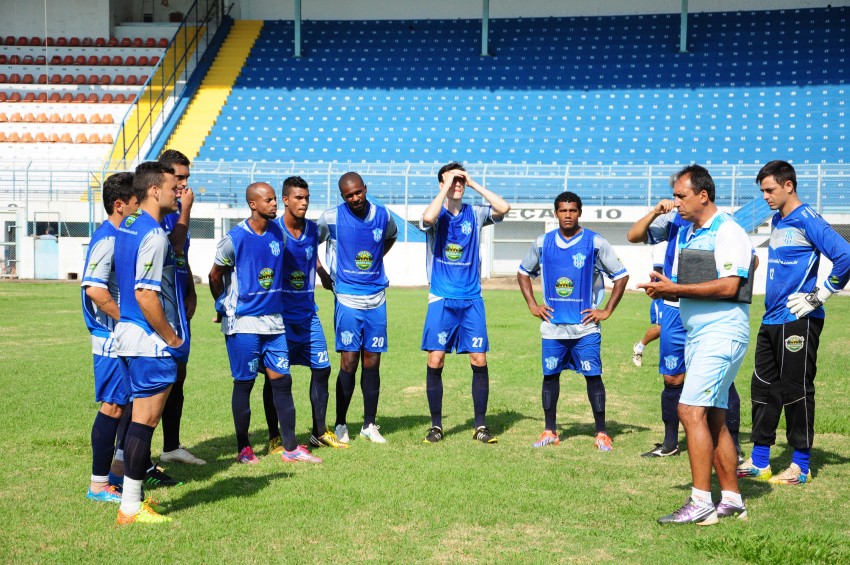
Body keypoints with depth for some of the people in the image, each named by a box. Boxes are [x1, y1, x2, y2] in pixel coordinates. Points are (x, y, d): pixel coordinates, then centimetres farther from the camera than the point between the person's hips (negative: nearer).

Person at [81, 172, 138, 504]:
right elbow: (93, 288, -27)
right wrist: (127, 321, -21)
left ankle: (123, 468, 31)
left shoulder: (122, 237, 13)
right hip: (113, 339, -10)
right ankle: (99, 485, 1)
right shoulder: (107, 239, -17)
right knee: (113, 406, -5)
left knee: (129, 403, 18)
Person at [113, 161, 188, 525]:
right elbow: (145, 295, -23)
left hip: (129, 332, 10)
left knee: (141, 416, 16)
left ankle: (133, 497, 23)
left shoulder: (127, 226, 11)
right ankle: (130, 508, 1)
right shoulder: (153, 236, -19)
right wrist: (171, 338, -15)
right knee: (145, 419, -4)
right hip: (152, 342, -10)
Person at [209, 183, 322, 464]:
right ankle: (243, 448, 15)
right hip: (243, 322, -5)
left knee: (282, 381, 4)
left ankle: (290, 448, 10)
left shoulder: (277, 232, 4)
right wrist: (225, 307, 10)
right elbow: (215, 276, 2)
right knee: (244, 383, 2)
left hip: (274, 320, 5)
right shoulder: (234, 238, -12)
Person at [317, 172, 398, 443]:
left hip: (376, 298, 3)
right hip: (347, 299, -3)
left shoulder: (382, 215, 3)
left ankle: (369, 424, 16)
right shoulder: (331, 218, -6)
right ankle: (341, 425, 7)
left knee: (372, 363, 6)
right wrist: (322, 274, 6)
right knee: (349, 362, -5)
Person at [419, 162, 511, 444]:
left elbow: (504, 207, -10)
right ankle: (436, 425, 9)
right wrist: (446, 186, -16)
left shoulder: (475, 214, 6)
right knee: (435, 361, -3)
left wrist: (474, 184, -7)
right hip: (441, 300, -2)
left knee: (479, 360, -1)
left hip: (472, 299, 2)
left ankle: (480, 425, 8)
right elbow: (427, 218, -25)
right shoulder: (437, 216, -1)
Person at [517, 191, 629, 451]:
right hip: (552, 325, 3)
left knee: (593, 376, -4)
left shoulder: (595, 243, -4)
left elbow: (621, 276, 2)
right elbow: (523, 272, 19)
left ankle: (601, 433, 4)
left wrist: (607, 311, -3)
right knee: (550, 375, 6)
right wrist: (532, 305, 10)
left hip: (585, 325, -3)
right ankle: (550, 431, 16)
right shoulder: (543, 243, 4)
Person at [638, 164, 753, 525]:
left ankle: (701, 503, -14)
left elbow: (728, 286, -21)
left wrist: (675, 288, -20)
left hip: (722, 332, -9)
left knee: (691, 411, -16)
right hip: (697, 334, 9)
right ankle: (731, 500, 17)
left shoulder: (728, 232, -11)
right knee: (713, 418, 10)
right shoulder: (686, 233, 17)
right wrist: (664, 290, -3)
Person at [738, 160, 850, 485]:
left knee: (796, 390, -1)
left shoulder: (807, 221, -13)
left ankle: (801, 467, 9)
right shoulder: (777, 221, 14)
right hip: (772, 320, 9)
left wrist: (818, 297, -16)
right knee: (763, 387, 10)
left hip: (798, 321, -9)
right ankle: (759, 462, 18)